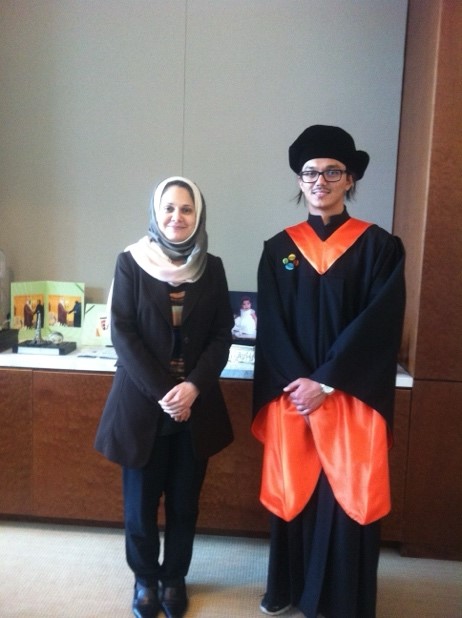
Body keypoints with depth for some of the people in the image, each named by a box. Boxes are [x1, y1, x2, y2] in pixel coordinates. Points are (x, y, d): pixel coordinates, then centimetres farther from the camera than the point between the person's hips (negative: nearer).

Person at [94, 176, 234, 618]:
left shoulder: (212, 268, 3)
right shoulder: (130, 263, -3)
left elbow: (222, 334, 0)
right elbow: (122, 333, -8)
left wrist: (193, 387, -13)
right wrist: (161, 392, -14)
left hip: (196, 403, 2)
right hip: (141, 401, -1)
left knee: (184, 498, 12)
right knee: (141, 499, 10)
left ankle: (175, 577, 35)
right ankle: (145, 578, 35)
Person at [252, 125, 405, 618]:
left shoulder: (378, 246, -1)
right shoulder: (279, 249, 5)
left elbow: (378, 325, -9)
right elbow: (271, 327, -1)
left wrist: (326, 382, -15)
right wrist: (298, 382, -13)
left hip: (352, 398, -1)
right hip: (292, 394, 2)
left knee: (346, 496, 7)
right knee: (293, 491, 12)